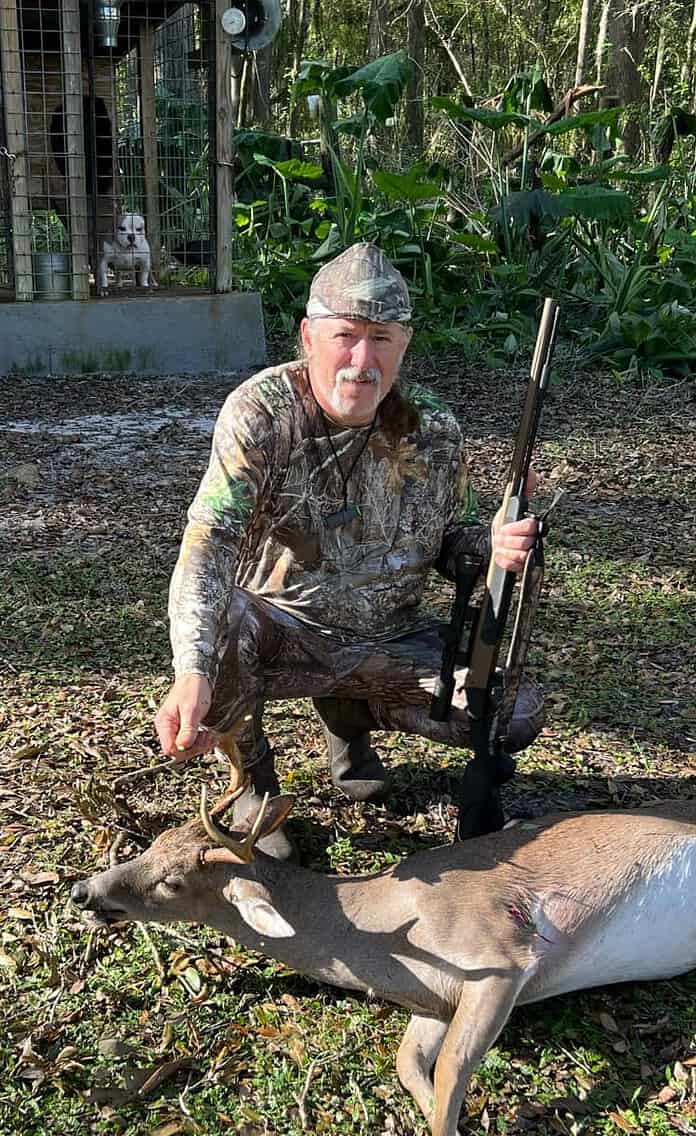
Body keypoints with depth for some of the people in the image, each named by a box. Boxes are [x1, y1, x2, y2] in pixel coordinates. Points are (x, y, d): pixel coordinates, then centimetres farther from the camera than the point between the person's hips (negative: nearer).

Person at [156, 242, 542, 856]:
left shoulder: (436, 432, -7)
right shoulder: (260, 411, -20)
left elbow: (443, 540, 8)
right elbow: (209, 541, -31)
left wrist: (492, 546, -19)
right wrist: (193, 674, -47)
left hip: (391, 641, 4)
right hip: (281, 635, -3)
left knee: (517, 714, -11)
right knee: (220, 619, -37)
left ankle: (351, 718, 18)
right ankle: (253, 782, -3)